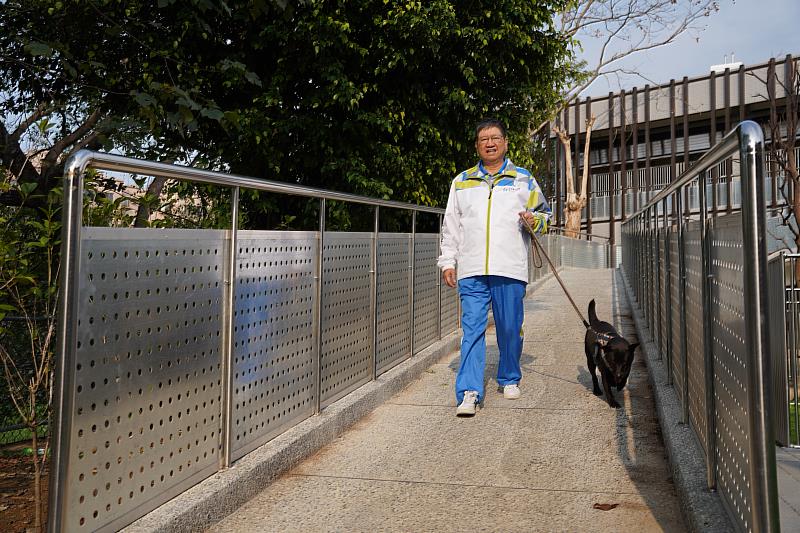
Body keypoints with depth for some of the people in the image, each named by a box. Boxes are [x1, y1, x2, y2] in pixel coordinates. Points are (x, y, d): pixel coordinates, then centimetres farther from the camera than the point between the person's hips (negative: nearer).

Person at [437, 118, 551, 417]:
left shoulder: (523, 180, 13)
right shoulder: (461, 182, 16)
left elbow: (545, 215, 17)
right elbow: (451, 226, 17)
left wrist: (534, 220, -6)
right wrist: (448, 261, 9)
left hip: (510, 269, 0)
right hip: (471, 271, 1)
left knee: (510, 329, 8)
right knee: (472, 329, -6)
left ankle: (509, 379, 29)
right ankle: (469, 392, -7)